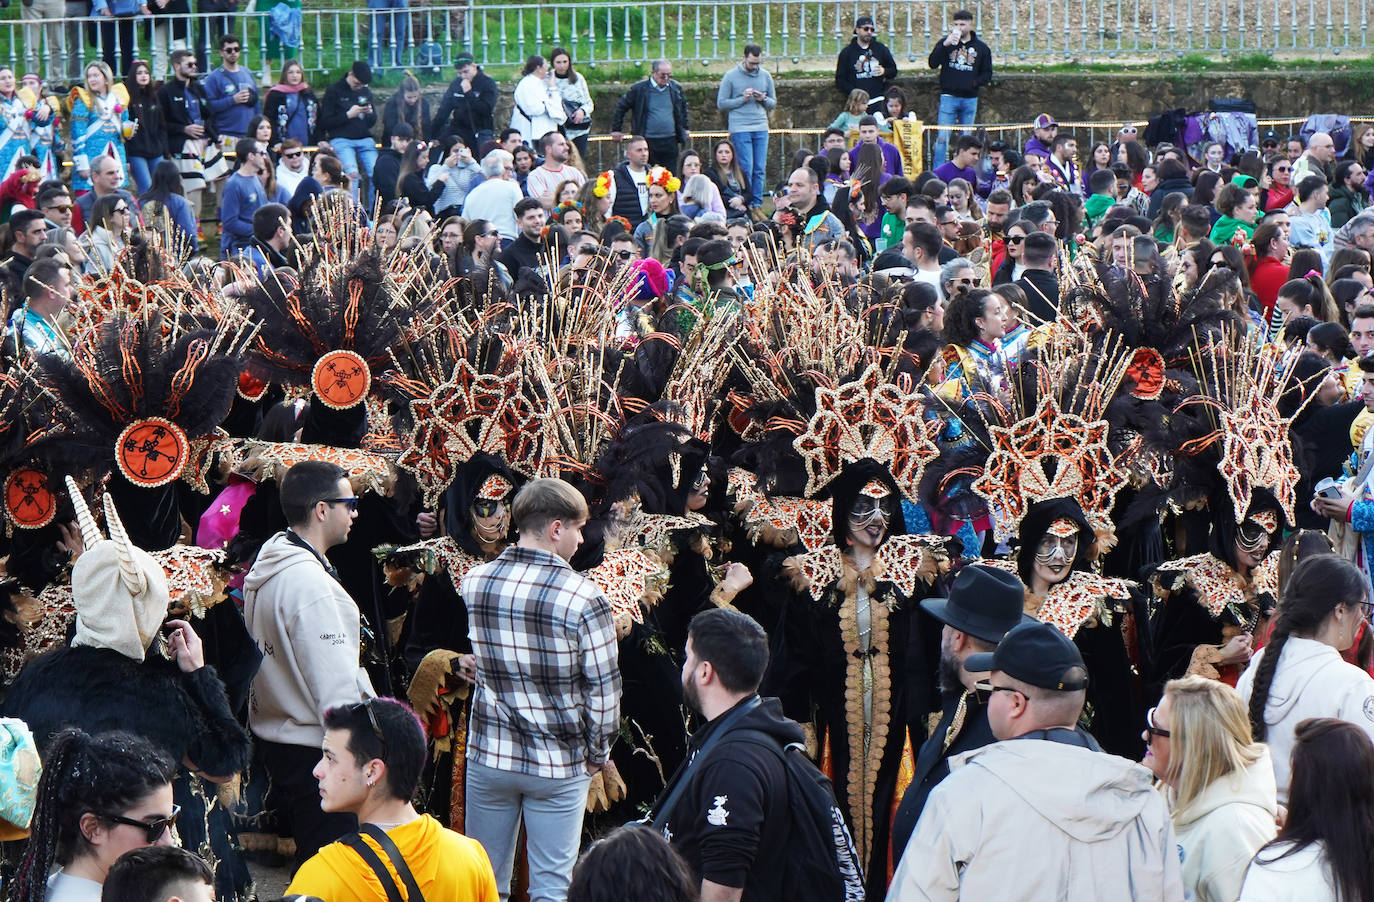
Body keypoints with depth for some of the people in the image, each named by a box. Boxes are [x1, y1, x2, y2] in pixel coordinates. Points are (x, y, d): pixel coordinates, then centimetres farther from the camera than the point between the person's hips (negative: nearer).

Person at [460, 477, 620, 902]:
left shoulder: (474, 582, -2)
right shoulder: (583, 596, -15)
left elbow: (475, 664, 9)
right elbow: (603, 687, -10)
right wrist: (598, 752, 3)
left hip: (490, 755, 4)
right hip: (558, 763, -4)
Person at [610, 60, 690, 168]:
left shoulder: (676, 88, 7)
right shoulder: (639, 89, -4)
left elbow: (683, 108, 26)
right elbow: (620, 107, 5)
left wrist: (686, 128, 22)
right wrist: (616, 130, 5)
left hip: (670, 142, 3)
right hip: (647, 142, -3)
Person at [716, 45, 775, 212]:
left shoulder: (765, 76, 11)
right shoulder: (731, 77, 0)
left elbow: (773, 103, 17)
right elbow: (721, 104, -1)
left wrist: (764, 99, -5)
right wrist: (742, 99, -12)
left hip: (761, 128, 4)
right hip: (740, 128, -4)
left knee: (760, 169, 1)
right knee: (746, 168, -8)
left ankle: (757, 203, 6)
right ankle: (746, 203, -2)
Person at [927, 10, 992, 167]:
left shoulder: (981, 48, 6)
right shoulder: (946, 43, 2)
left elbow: (987, 73, 11)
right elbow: (932, 63, -10)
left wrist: (975, 82, -9)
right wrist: (945, 45, -22)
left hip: (970, 99, 2)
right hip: (948, 97, -2)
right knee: (943, 137, -7)